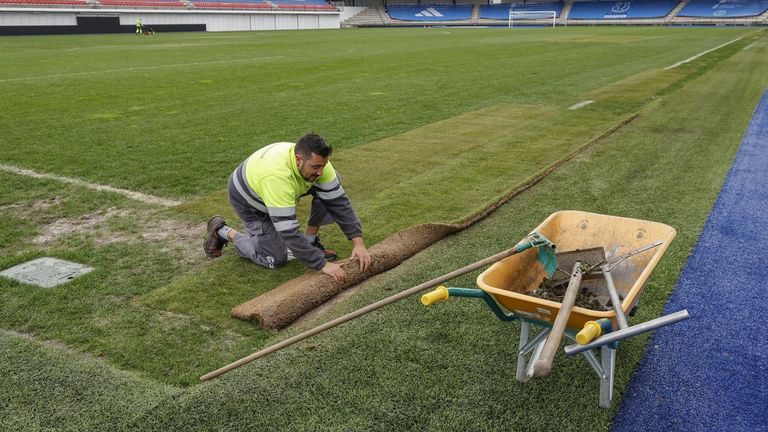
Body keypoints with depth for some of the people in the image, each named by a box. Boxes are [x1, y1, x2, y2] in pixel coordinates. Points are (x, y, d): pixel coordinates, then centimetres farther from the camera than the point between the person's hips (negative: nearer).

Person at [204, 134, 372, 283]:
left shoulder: (316, 162, -25)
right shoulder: (277, 176, -45)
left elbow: (339, 201, -20)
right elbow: (289, 231, -44)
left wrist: (358, 242, -27)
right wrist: (322, 264, -42)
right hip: (248, 198, -6)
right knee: (276, 259, -4)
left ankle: (310, 241, 4)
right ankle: (223, 232, 12)